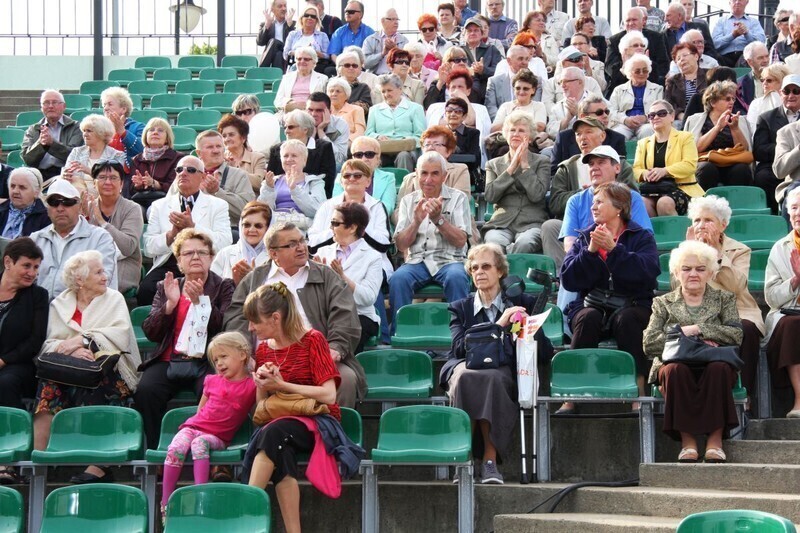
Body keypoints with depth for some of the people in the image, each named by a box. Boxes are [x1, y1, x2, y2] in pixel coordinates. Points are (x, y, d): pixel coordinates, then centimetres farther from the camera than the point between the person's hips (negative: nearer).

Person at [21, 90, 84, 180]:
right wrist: (40, 143, -15)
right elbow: (27, 159, 4)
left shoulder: (75, 127, 11)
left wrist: (52, 143, -17)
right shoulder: (32, 130, 17)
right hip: (40, 175, 3)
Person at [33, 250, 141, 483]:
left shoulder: (114, 299, 12)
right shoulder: (60, 305, 15)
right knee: (49, 384, -30)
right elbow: (51, 344, 2)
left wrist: (81, 341, -15)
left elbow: (119, 337, -5)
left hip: (106, 370, -2)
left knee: (89, 387, -34)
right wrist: (72, 351, -19)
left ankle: (98, 465, -38)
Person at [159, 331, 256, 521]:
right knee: (176, 448, -30)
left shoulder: (251, 386, 3)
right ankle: (165, 502, -28)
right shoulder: (212, 381, 17)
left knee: (199, 444, -38)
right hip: (194, 426, 3)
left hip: (218, 437, -3)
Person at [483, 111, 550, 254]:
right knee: (495, 244, -37)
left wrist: (525, 164, 2)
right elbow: (490, 196, 3)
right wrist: (512, 167, 1)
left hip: (532, 223, -1)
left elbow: (537, 195, -1)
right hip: (501, 224, 1)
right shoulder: (494, 164, 22)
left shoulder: (542, 162, 16)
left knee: (524, 244, -38)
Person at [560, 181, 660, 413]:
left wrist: (613, 248, -18)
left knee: (625, 318, -36)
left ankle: (639, 394, -36)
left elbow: (648, 272, -14)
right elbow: (568, 279, 2)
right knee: (588, 318, -33)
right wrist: (590, 251, -11)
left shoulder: (641, 237, 8)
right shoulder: (585, 238, 16)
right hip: (591, 304, 2)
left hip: (631, 305, -2)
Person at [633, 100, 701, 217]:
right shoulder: (643, 143, 26)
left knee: (665, 203, -36)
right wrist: (645, 174, -12)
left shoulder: (685, 137, 13)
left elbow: (690, 165, -3)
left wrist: (664, 171, -17)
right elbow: (636, 169, 14)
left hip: (679, 188, -3)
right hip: (652, 191, 3)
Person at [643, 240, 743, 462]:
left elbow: (736, 334, -1)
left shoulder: (723, 299, 18)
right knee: (675, 369, -36)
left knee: (719, 368, -36)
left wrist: (696, 329, -8)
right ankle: (687, 441, -34)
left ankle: (715, 440, -35)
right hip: (677, 365, 0)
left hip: (713, 364, 0)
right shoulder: (663, 303, 19)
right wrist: (685, 338, -10)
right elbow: (649, 344, 2)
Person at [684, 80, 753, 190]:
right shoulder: (695, 120, 12)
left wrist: (735, 129, -9)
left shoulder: (739, 121, 18)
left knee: (742, 169, -30)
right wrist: (718, 127, -11)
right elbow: (696, 148, -5)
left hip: (731, 165, 2)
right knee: (708, 168, -35)